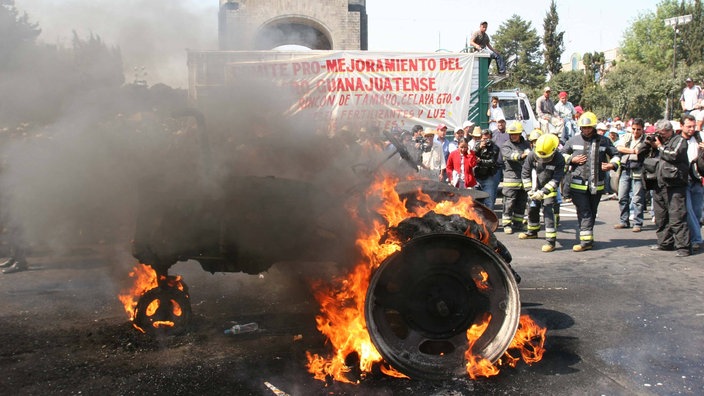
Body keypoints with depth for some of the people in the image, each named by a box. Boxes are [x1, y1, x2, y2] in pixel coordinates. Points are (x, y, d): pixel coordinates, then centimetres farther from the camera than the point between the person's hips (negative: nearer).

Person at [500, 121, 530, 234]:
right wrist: (521, 156, -41)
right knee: (509, 203, -5)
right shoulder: (506, 146, -3)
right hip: (511, 179, -5)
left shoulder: (526, 144, 14)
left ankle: (518, 223, 23)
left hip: (524, 179, 5)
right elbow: (511, 155, -24)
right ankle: (507, 224, 3)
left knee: (521, 203, 11)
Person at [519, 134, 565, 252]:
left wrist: (543, 192, -31)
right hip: (535, 188, 4)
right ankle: (532, 232, 43)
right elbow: (525, 173, -8)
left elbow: (556, 180, -24)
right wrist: (529, 190, -13)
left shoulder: (559, 160, -24)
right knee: (532, 210, 17)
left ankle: (551, 241, -18)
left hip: (549, 190, -4)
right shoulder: (532, 156, -17)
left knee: (547, 212, -18)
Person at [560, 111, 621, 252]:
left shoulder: (603, 141, 3)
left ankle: (587, 239, 24)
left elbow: (615, 154, 14)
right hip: (578, 184, -2)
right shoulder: (574, 140, 2)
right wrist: (572, 159, -6)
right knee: (584, 212, -6)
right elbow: (562, 153, 13)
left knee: (592, 212, 12)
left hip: (596, 184, 2)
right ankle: (586, 240, -6)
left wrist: (613, 164, -6)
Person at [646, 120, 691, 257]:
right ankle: (665, 243, 21)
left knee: (677, 218, -10)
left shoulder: (679, 140, 1)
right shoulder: (660, 141, 20)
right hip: (660, 185, 8)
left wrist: (659, 146, -4)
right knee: (661, 217, 12)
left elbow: (674, 155, -17)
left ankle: (683, 246, -8)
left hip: (675, 186, -7)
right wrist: (649, 145, 6)